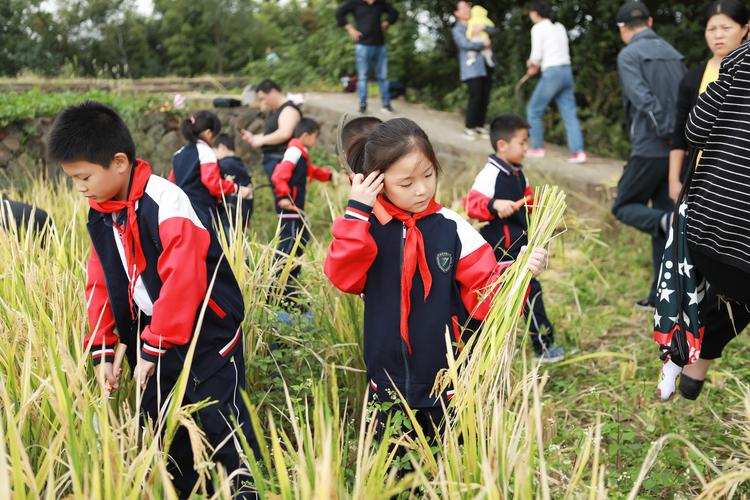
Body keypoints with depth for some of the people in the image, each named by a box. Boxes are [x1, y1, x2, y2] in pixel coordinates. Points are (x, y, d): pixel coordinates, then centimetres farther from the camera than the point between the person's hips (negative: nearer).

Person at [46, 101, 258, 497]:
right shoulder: (101, 215, 4)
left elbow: (182, 280, -28)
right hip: (151, 341, 8)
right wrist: (103, 348, 4)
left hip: (206, 334, -8)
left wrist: (153, 347, -23)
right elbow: (101, 284, 11)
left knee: (224, 427, -3)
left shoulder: (165, 202, -22)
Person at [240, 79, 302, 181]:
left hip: (281, 160, -10)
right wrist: (252, 137, 9)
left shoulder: (289, 109, -12)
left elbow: (284, 134, -27)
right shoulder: (272, 112, 19)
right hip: (272, 160, 10)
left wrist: (261, 140, -18)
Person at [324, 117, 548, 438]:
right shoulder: (366, 228, -5)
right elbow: (343, 277, -20)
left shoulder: (452, 229, -7)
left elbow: (483, 293, -5)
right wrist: (356, 211, -21)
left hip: (447, 384, 0)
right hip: (387, 384, 1)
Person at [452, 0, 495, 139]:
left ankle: (479, 125, 13)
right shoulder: (457, 30, 3)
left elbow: (493, 30, 9)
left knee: (485, 97, 3)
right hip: (472, 68, -6)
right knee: (475, 97, -14)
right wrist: (483, 44, -9)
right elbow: (466, 44, -12)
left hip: (486, 65, 6)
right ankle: (469, 127, -6)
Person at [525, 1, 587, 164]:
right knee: (569, 114, 3)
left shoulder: (538, 28, -5)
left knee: (534, 110, 10)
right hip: (566, 71, 7)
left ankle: (537, 148, 14)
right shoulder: (560, 27, 17)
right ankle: (578, 152, -6)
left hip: (552, 73, -7)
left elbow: (536, 55, -9)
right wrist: (537, 66, 21)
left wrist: (531, 63, 13)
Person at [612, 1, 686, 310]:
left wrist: (668, 132, -18)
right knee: (661, 219, 11)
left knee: (624, 207, 10)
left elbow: (644, 99, -19)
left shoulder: (629, 55, -6)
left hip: (650, 149, -6)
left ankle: (669, 222, -21)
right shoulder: (673, 53, 14)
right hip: (679, 151, 6)